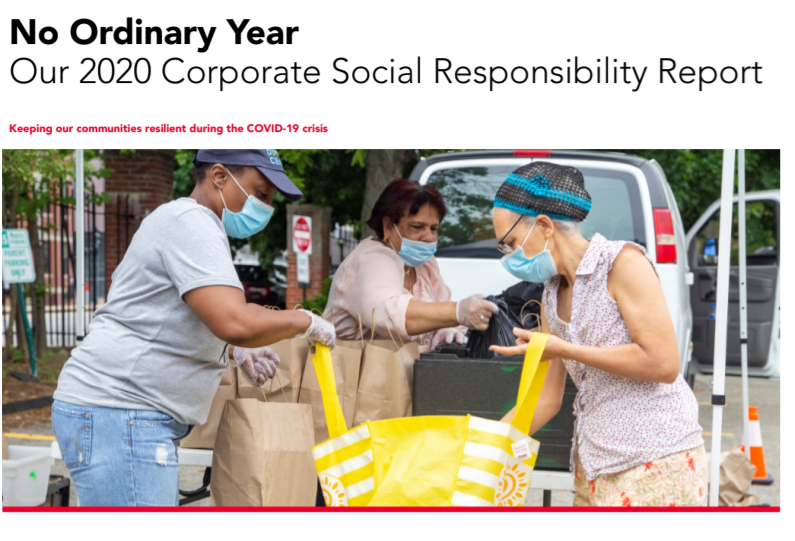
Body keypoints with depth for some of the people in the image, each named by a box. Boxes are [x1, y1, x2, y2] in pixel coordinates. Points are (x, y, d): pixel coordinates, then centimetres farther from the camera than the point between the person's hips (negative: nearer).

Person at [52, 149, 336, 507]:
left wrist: (233, 352, 21)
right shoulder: (190, 222, -12)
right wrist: (304, 322, -9)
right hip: (120, 418, -11)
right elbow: (235, 322, -26)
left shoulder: (191, 223, 22)